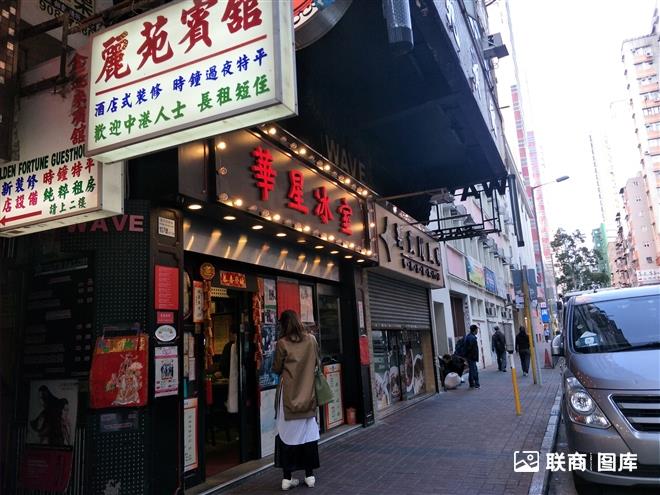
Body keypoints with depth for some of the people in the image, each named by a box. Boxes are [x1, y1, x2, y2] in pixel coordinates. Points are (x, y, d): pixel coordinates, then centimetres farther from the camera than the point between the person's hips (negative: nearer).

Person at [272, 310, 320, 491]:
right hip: (308, 393, 3)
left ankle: (287, 477, 8)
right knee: (308, 432, 11)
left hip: (288, 393, -2)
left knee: (288, 433, 6)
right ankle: (309, 475, 17)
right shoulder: (311, 339, 0)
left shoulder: (282, 343, -8)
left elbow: (276, 369, -1)